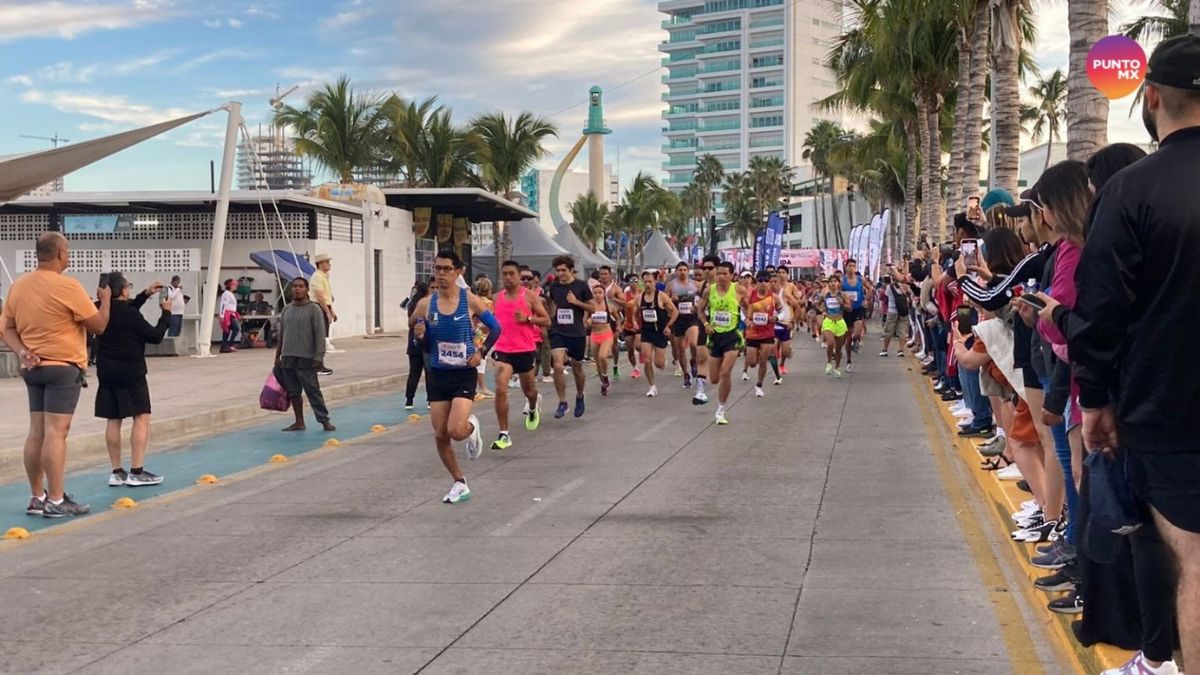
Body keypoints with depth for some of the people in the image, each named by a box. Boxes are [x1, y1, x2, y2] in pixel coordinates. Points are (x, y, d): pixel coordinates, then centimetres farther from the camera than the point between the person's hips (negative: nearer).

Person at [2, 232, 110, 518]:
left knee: (36, 432, 10)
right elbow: (98, 325, -9)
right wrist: (106, 299, 7)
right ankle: (56, 501, -7)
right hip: (63, 367, -7)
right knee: (55, 432, -8)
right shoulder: (67, 286, -15)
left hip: (34, 367, 7)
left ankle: (37, 497, 15)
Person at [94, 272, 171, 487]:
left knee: (113, 419, 9)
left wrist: (145, 295, 20)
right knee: (142, 417, -1)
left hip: (107, 371, 7)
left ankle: (117, 472, 12)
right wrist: (166, 313, 2)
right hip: (130, 372, -7)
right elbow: (155, 336, -9)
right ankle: (136, 472, -5)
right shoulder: (130, 315, -17)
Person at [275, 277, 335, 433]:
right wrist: (278, 355, 16)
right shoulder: (286, 309, 13)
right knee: (293, 392, 9)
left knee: (313, 391, -6)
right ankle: (299, 422, 17)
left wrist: (319, 357, -15)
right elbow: (281, 334, 18)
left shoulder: (313, 309, -4)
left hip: (306, 358, -6)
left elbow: (320, 335, -9)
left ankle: (324, 421, -1)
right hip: (288, 358, 6)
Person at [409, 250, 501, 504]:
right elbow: (426, 347, 6)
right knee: (440, 435, 4)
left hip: (464, 374, -3)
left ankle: (472, 427, 19)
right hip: (437, 375, 3)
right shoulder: (425, 304, -1)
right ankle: (460, 484, 22)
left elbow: (496, 328, 5)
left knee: (456, 431, -19)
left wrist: (482, 352, -5)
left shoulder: (470, 301, -8)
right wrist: (420, 336, -15)